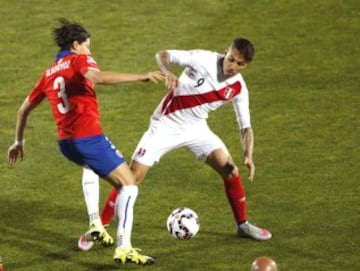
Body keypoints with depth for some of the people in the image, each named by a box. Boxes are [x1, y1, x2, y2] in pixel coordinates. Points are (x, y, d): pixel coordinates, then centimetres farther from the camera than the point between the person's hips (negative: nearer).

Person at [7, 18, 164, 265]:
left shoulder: (49, 73, 19)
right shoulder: (79, 60, 0)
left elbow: (24, 109, 26)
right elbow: (98, 77, -25)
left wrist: (19, 142, 39)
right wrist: (141, 77, -32)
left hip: (65, 142, 7)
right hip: (89, 137, -7)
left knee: (90, 166, 40)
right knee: (129, 184, -1)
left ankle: (95, 224, 24)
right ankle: (124, 249, -13)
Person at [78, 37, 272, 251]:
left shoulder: (238, 88, -10)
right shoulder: (204, 60, -22)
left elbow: (246, 126, -4)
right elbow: (163, 55, -18)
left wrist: (248, 155, -21)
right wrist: (168, 72, -40)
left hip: (196, 128, 4)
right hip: (166, 125, -4)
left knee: (231, 171, -6)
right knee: (133, 177, -9)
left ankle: (243, 225, 16)